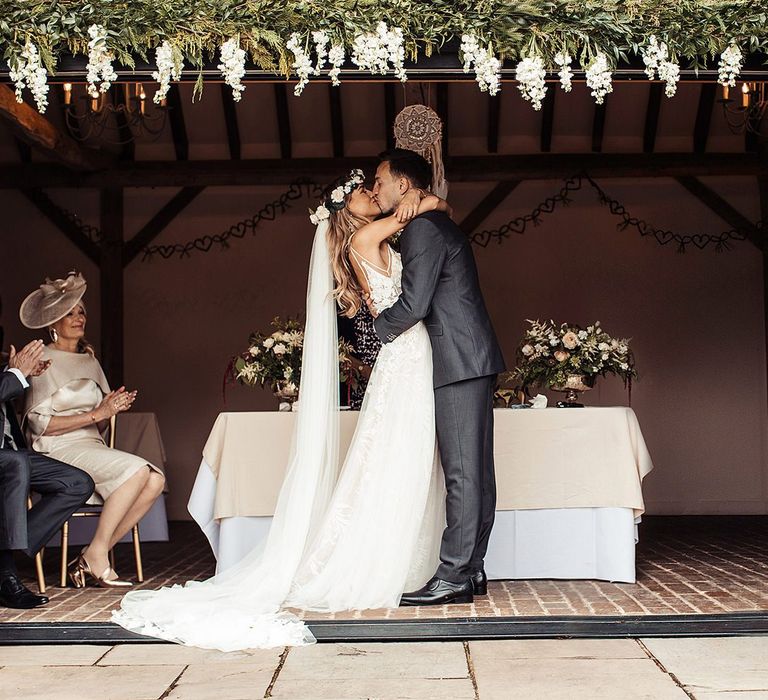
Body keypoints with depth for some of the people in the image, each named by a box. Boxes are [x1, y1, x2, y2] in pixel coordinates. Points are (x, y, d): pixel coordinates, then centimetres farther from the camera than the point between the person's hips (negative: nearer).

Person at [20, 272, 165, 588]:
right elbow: (38, 423, -12)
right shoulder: (44, 361, -1)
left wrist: (112, 410, -3)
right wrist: (95, 414, -15)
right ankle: (97, 555, -19)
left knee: (155, 480, -20)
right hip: (59, 451, -7)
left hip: (93, 447, 7)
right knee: (137, 469, -29)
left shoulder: (90, 362, 20)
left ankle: (92, 558, -14)